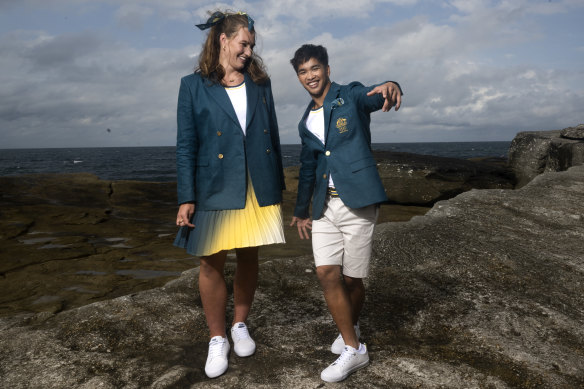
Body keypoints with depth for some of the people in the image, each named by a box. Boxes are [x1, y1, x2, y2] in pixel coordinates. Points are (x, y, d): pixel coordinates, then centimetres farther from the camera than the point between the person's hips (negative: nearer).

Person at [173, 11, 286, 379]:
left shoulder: (260, 83, 11)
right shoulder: (194, 86, 2)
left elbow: (273, 136, 12)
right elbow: (186, 145, -2)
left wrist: (279, 185, 10)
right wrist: (186, 198, -8)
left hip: (258, 190, 3)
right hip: (216, 190, -2)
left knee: (249, 258, 10)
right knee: (212, 263, 2)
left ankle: (241, 326, 31)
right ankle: (217, 339, 19)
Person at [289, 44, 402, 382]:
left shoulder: (351, 96, 0)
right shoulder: (306, 122, 16)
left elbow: (375, 98, -23)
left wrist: (390, 87, -47)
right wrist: (301, 210, 29)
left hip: (357, 202, -5)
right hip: (324, 206, 5)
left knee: (351, 278, 2)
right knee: (327, 274, -3)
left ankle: (351, 325, 31)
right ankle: (353, 348, 13)